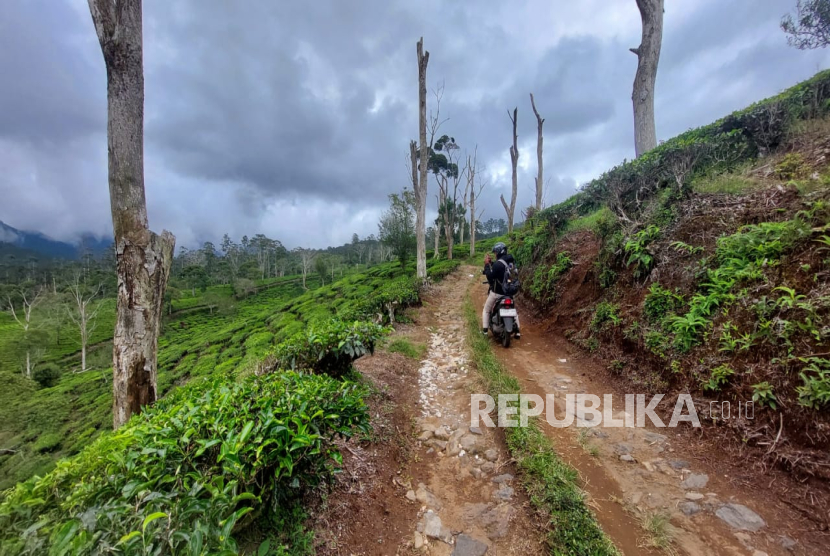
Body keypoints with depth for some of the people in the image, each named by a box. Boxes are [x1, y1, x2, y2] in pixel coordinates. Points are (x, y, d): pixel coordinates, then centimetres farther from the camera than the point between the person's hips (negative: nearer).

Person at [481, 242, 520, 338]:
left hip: (497, 292, -7)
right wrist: (491, 263, 10)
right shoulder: (512, 261, 5)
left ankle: (485, 329, 9)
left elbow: (490, 277, -20)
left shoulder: (498, 264, -22)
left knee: (486, 310, 11)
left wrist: (487, 264, -15)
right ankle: (517, 331, 20)